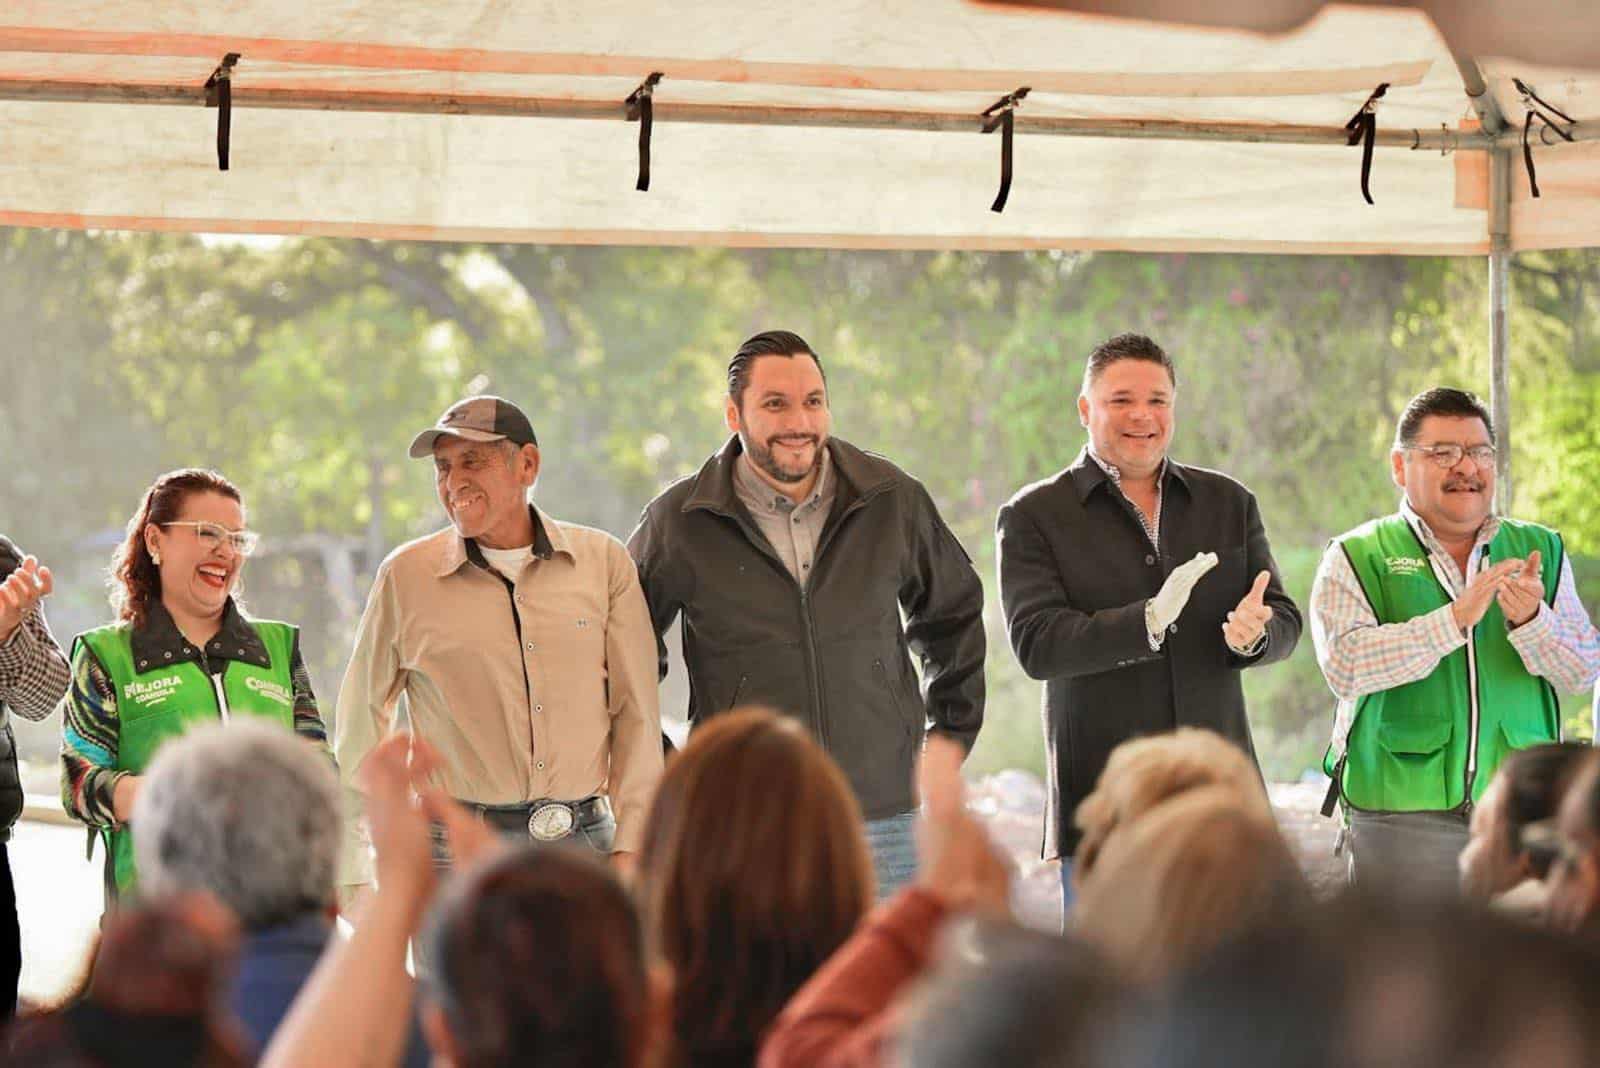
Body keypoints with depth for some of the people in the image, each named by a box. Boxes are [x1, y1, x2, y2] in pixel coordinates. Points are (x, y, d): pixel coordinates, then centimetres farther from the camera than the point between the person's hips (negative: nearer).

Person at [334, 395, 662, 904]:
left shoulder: (604, 561, 7)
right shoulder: (405, 576, 4)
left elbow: (637, 715, 8)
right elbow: (361, 727, 11)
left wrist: (629, 847, 1)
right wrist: (352, 876, 9)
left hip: (585, 842, 1)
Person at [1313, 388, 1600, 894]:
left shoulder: (1541, 551, 12)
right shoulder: (1355, 559, 3)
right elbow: (1345, 666, -14)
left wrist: (1531, 621, -19)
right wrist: (1455, 619, -21)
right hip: (1402, 810, -2)